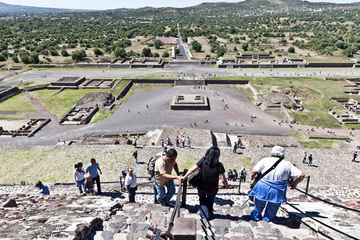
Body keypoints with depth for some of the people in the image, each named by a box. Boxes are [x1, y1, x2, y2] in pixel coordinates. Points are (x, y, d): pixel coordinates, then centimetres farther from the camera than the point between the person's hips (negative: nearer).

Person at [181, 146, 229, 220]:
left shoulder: (203, 161, -21)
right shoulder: (219, 165, -24)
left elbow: (192, 169, -16)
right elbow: (223, 180, -21)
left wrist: (185, 177, -1)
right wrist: (227, 186, 0)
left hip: (202, 187, 0)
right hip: (213, 189, 0)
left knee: (202, 198, 31)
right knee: (211, 199, 33)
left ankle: (204, 214, 28)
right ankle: (209, 213, 47)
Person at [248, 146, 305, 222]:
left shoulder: (265, 160, -3)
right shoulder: (287, 164, 3)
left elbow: (254, 171, -12)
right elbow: (301, 175, 2)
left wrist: (251, 177, 9)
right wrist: (294, 183, 17)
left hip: (263, 187, 0)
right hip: (277, 192, 0)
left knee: (259, 204, 25)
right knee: (273, 207, 25)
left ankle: (256, 216, 44)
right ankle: (267, 218, 42)